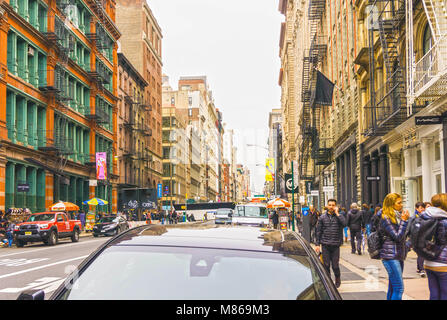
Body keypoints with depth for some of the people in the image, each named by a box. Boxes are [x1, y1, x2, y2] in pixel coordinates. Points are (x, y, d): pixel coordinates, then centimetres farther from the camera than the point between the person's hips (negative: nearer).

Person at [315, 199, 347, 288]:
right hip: (325, 245, 1)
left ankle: (338, 280, 26)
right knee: (326, 265, 4)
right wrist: (317, 244, 3)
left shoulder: (339, 216, 4)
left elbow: (344, 224, -18)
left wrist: (337, 213, -13)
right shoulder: (322, 217, 6)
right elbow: (318, 231, 8)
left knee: (335, 265, 1)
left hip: (335, 245, -1)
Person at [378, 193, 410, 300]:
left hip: (398, 255, 9)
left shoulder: (397, 216, 15)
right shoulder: (386, 218, -11)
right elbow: (397, 237, -16)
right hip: (390, 256, -9)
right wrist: (404, 221, -13)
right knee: (399, 288, -12)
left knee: (392, 288, 11)